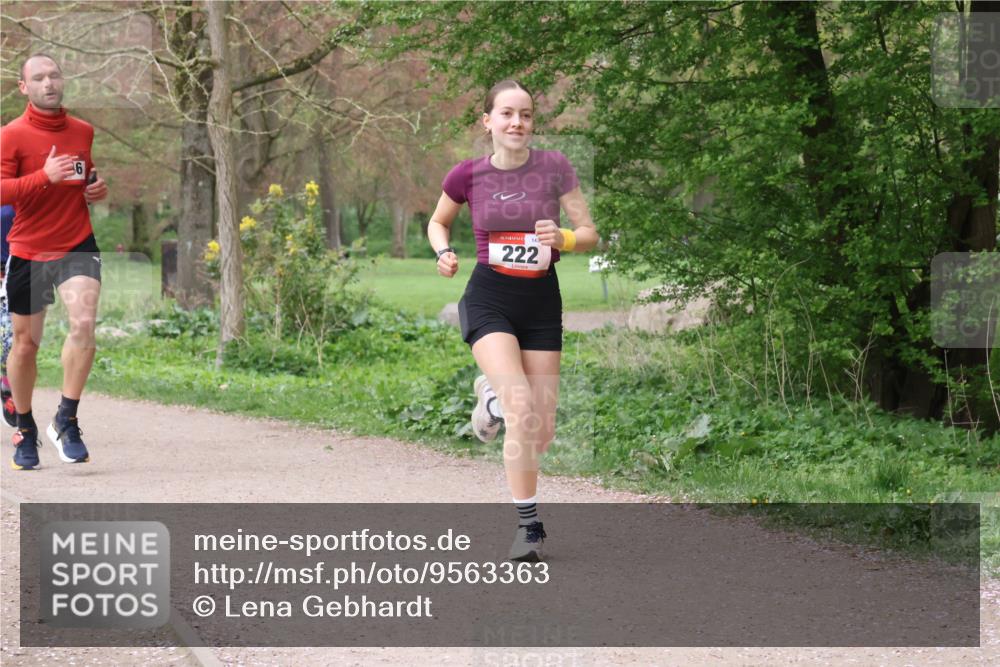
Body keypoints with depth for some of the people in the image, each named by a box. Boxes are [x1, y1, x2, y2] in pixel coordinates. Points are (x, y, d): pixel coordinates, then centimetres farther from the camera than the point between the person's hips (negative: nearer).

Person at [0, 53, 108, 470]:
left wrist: (99, 190, 3)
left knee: (84, 323, -22)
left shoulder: (85, 132, 7)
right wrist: (45, 176, -27)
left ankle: (66, 421, -10)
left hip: (77, 245, 2)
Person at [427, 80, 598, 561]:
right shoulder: (468, 175, -4)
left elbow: (590, 233, -2)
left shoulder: (554, 168, -5)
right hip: (489, 299, -2)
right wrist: (444, 252, -6)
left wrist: (563, 238, -24)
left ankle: (492, 395, 38)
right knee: (522, 408, -24)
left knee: (542, 432, 3)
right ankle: (529, 526, -12)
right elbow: (438, 221, 15)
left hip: (541, 302, 2)